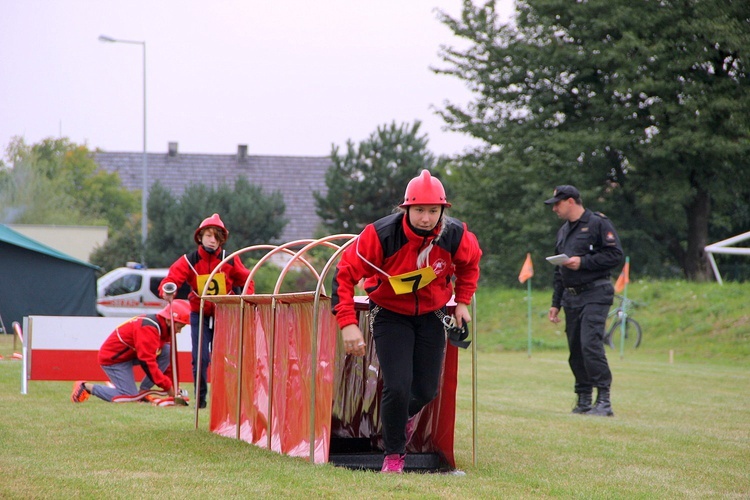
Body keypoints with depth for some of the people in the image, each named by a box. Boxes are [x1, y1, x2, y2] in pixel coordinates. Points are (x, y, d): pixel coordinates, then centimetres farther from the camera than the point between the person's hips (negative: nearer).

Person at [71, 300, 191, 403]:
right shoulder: (149, 329, -28)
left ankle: (143, 392, -4)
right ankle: (87, 387, -2)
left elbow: (169, 360, 8)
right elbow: (147, 362, -31)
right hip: (113, 358, -9)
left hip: (130, 354, 9)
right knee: (131, 397, -16)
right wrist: (168, 387, -28)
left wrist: (172, 387, 2)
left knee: (167, 351, -8)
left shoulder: (165, 328, 2)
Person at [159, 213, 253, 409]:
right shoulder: (189, 261, -9)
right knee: (200, 358, -8)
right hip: (199, 314, -1)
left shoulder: (230, 261, -4)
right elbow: (172, 277, -19)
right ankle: (200, 398, 3)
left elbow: (246, 280, 7)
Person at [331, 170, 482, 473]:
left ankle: (405, 415, 43)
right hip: (390, 316, -3)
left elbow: (470, 263, 8)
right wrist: (347, 323, -29)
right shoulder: (381, 235, -28)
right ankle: (393, 456, 5)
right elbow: (344, 274, -21)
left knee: (426, 390, 5)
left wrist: (463, 302, 3)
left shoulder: (455, 236, -17)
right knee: (397, 387, -16)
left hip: (431, 315, 3)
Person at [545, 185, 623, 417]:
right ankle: (583, 400, 13)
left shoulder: (598, 223, -4)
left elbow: (615, 256, -12)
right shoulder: (564, 231, 21)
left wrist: (583, 262, -16)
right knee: (575, 349, 6)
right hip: (571, 297, 8)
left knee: (590, 344, -18)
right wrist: (556, 303, 21)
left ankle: (604, 401, -16)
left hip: (594, 295, -8)